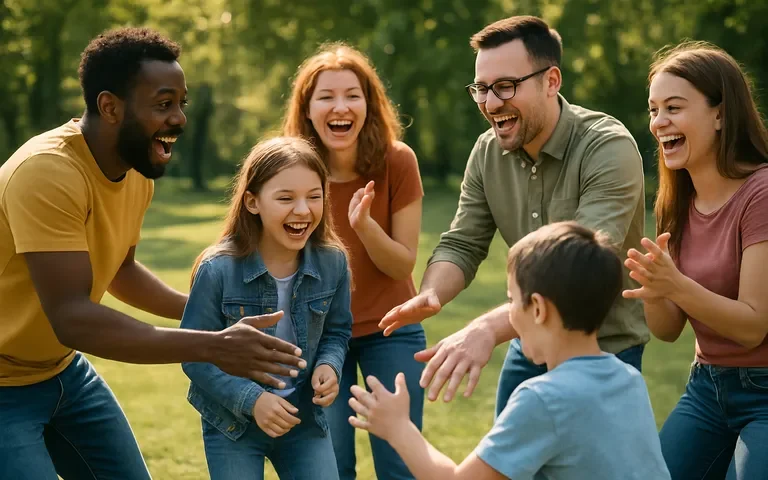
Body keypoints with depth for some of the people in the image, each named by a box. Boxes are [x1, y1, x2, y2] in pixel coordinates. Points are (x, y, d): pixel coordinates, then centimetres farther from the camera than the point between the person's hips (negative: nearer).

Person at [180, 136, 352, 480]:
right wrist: (251, 399, -23)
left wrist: (328, 366, -16)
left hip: (305, 417, 3)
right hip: (232, 421, -3)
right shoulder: (218, 270, -21)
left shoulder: (332, 262, -11)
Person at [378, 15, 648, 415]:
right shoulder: (487, 152, -4)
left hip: (605, 352, -6)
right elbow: (462, 245, -2)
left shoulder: (608, 149, -24)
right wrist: (430, 295, -26)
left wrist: (488, 328, -48)